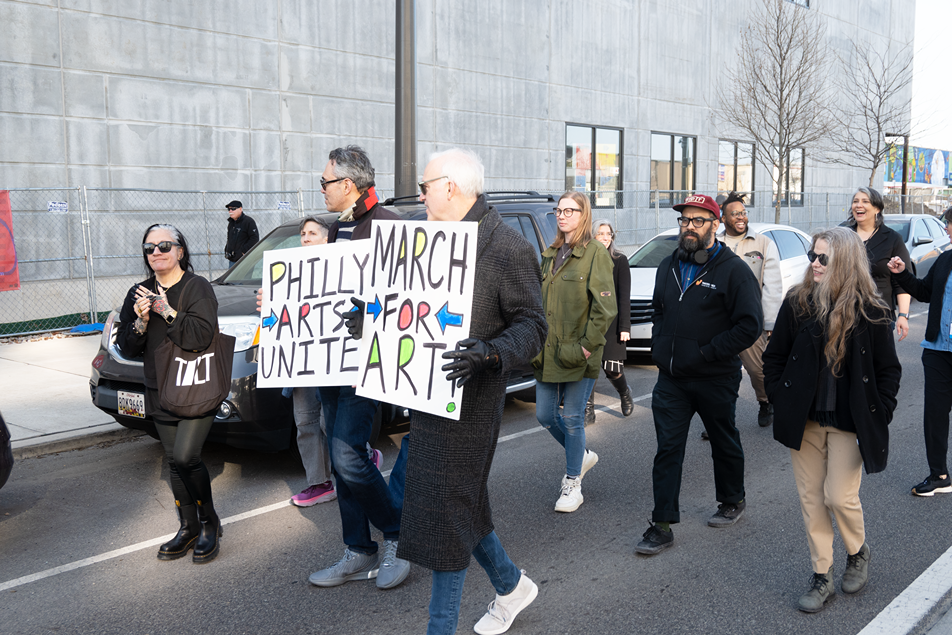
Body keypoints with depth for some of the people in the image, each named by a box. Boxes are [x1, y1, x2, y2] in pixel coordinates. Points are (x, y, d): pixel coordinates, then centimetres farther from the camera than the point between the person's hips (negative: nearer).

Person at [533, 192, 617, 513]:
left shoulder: (595, 253, -8)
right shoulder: (549, 254, 13)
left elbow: (605, 307, -13)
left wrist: (587, 345, -15)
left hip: (578, 355, -7)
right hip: (549, 353, 7)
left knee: (572, 418, 2)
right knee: (545, 415, 10)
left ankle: (572, 484, 19)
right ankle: (582, 455, 37)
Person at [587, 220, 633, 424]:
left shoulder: (619, 260, 0)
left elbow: (624, 296, -3)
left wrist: (625, 327, -10)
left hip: (611, 322, -2)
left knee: (612, 369, -2)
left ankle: (625, 394, 31)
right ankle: (588, 411, 8)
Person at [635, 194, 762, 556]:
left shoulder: (733, 270, -10)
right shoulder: (669, 267, 10)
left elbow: (750, 325, -16)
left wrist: (705, 353, -19)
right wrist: (659, 348, 7)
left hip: (715, 379, -4)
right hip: (671, 378, 5)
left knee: (724, 444, 16)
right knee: (667, 450, 0)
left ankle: (733, 502, 39)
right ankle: (662, 526, 4)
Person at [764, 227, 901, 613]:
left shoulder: (870, 311, -7)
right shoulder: (797, 303, -2)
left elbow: (889, 369, 0)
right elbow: (773, 357, 7)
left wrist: (878, 416, -5)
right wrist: (781, 400, 0)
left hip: (849, 422, -2)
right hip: (805, 419, 3)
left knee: (839, 496, -3)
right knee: (811, 498, 8)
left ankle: (858, 552, 30)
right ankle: (821, 577, 22)